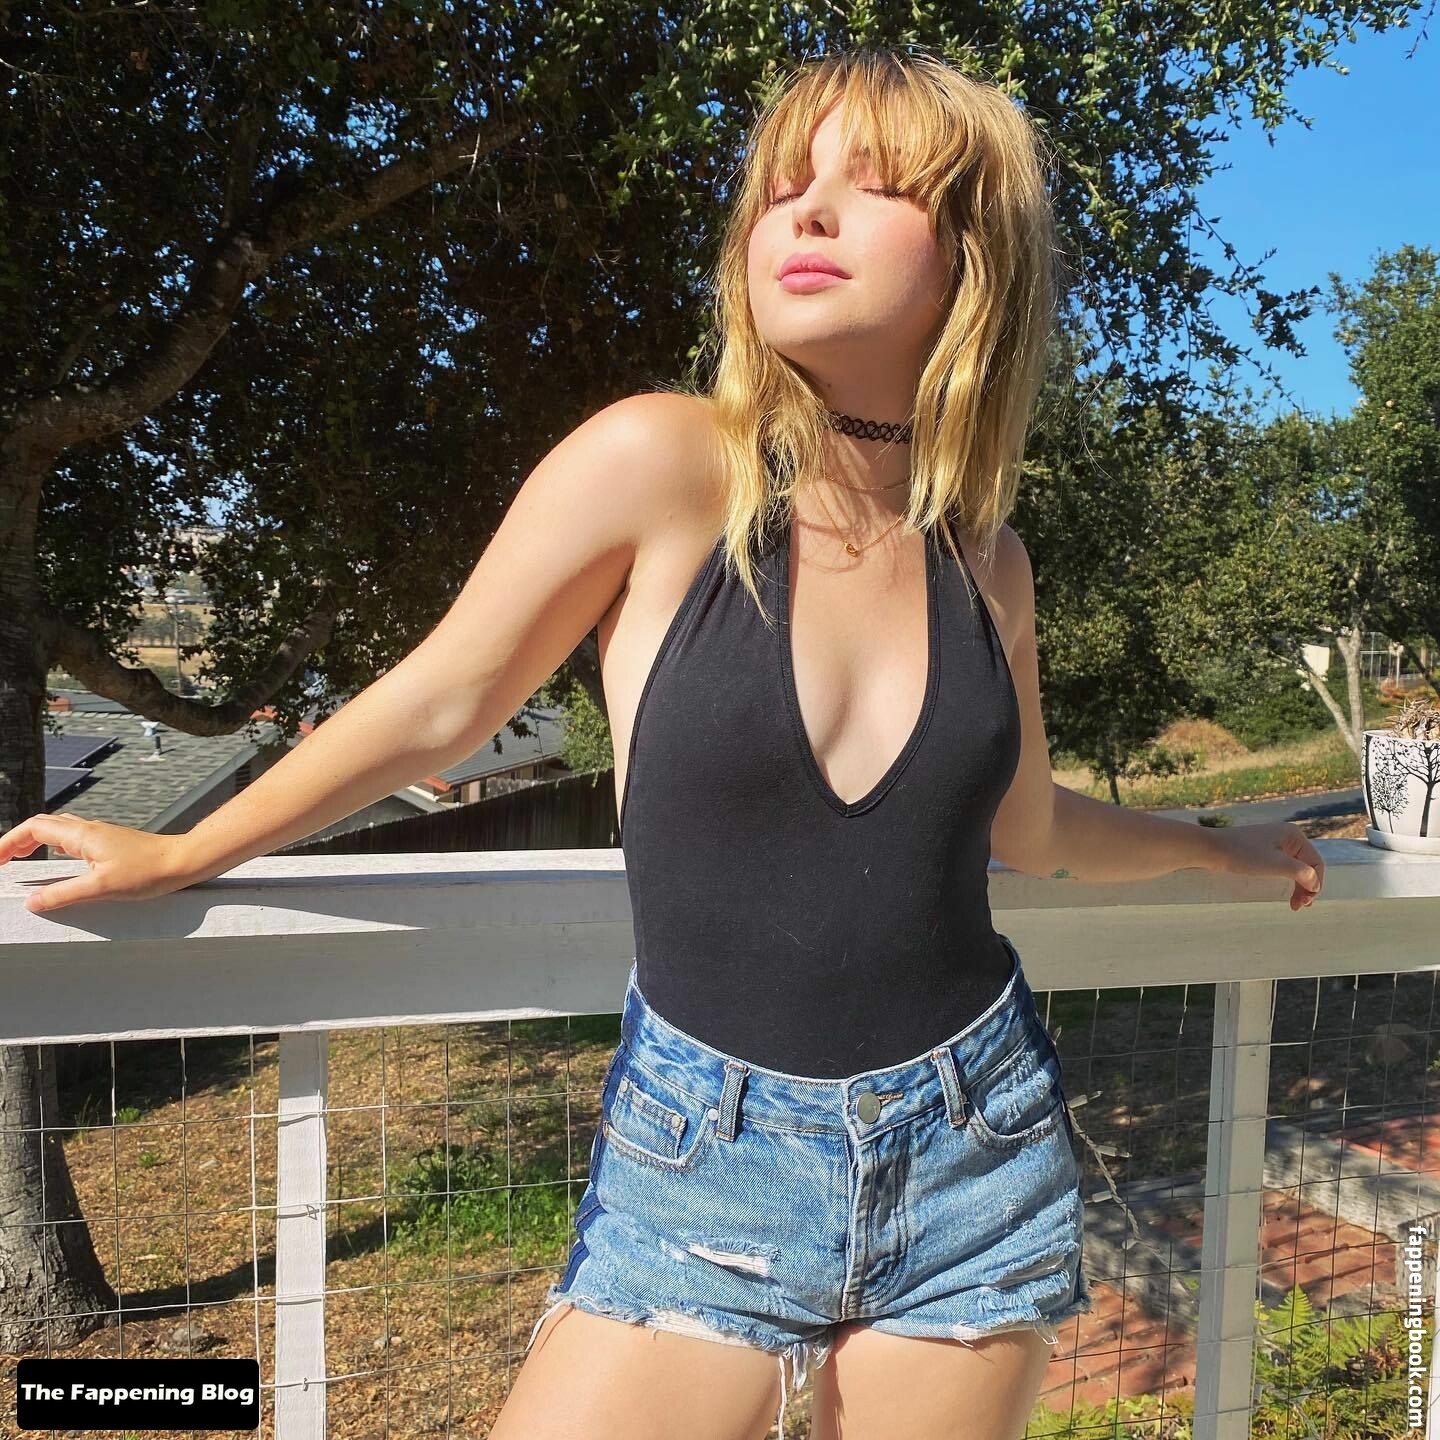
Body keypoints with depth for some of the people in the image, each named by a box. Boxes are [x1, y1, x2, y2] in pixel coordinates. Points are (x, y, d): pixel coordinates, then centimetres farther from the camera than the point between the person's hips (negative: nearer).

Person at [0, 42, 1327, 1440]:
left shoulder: (983, 559, -1)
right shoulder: (660, 463, -13)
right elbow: (438, 705, -3)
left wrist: (1214, 842, 28)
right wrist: (180, 855, 7)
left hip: (976, 1153, 4)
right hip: (702, 1158, -3)